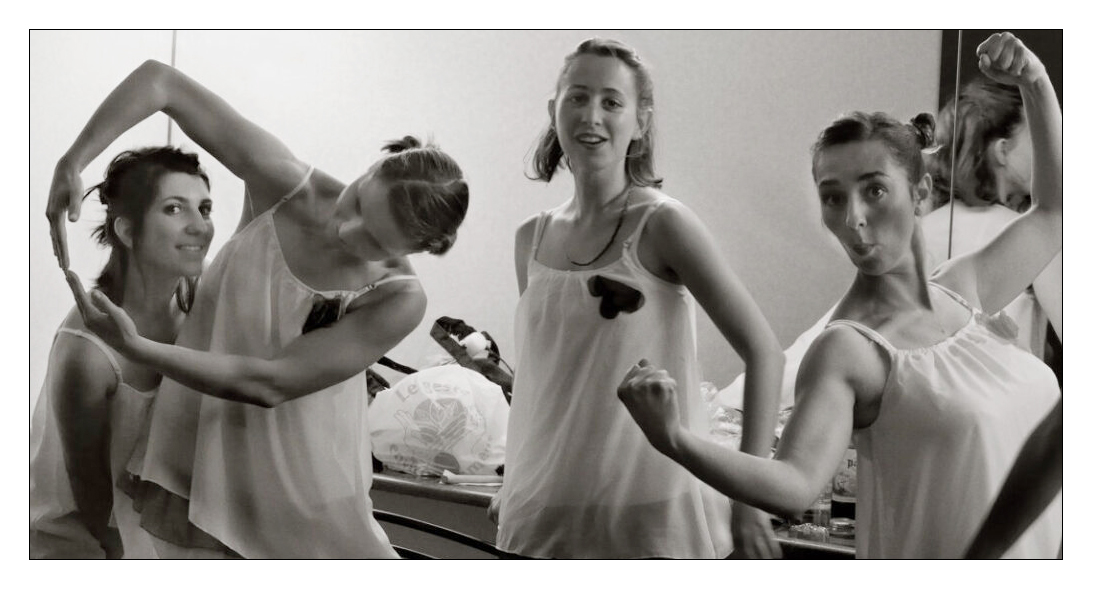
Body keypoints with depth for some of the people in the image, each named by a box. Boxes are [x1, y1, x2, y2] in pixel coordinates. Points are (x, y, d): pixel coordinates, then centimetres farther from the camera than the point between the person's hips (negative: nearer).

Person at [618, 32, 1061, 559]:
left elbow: (1052, 212, 16)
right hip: (942, 555, -6)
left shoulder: (962, 292, 0)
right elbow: (796, 484, -33)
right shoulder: (846, 351, -19)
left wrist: (1035, 83, 7)